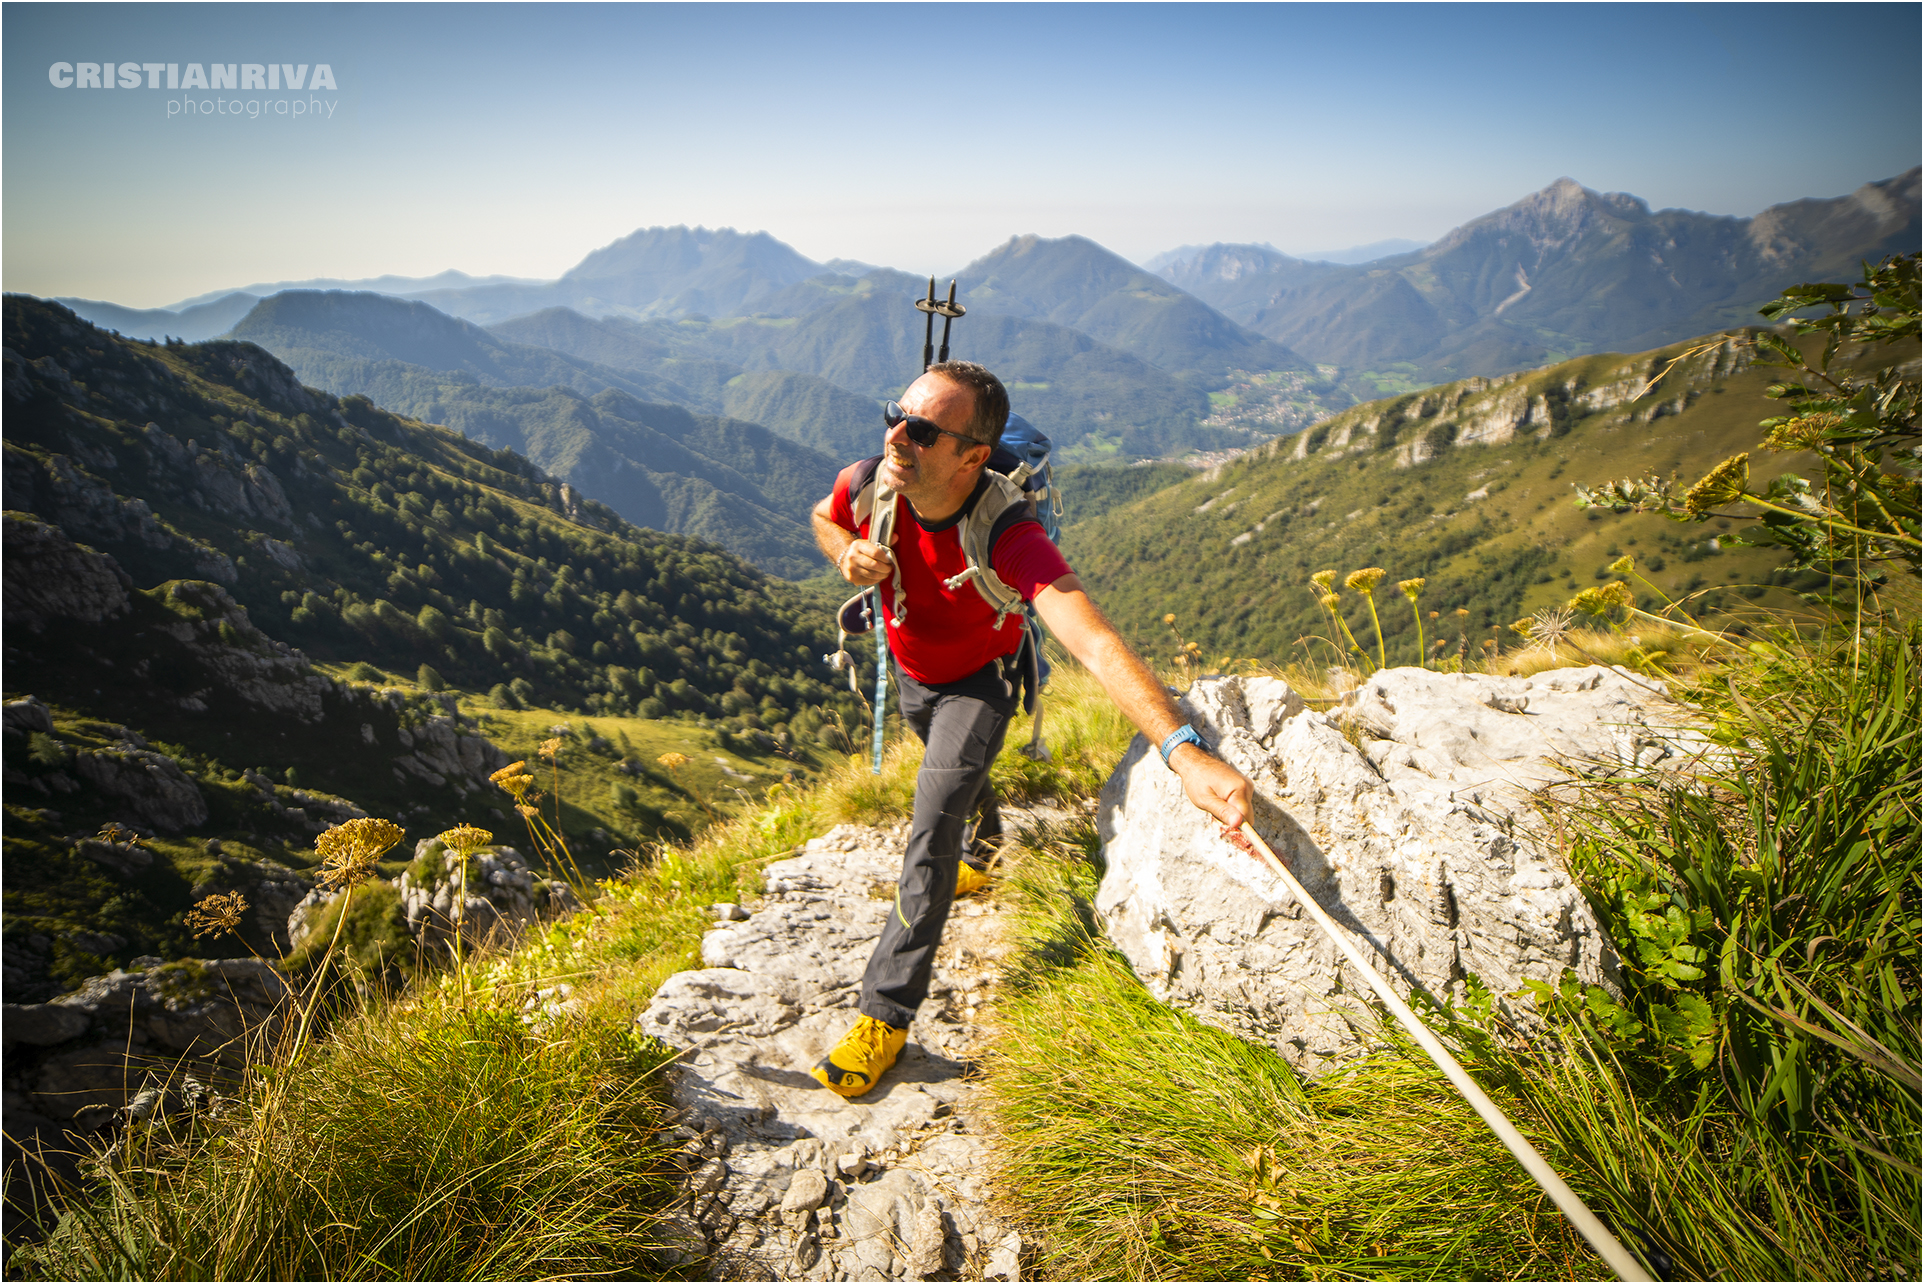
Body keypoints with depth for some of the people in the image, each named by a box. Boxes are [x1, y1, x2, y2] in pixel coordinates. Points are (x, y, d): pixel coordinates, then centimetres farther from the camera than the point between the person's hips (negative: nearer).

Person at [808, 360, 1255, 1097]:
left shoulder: (1007, 537, -43)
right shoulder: (868, 486, -29)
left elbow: (1096, 645, -57)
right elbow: (824, 518, -1)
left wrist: (1184, 751, -71)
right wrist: (848, 554, -27)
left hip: (979, 680, -5)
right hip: (908, 669, 5)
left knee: (933, 829, -16)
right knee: (950, 773, 30)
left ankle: (885, 1016, -3)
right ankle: (972, 861, 64)